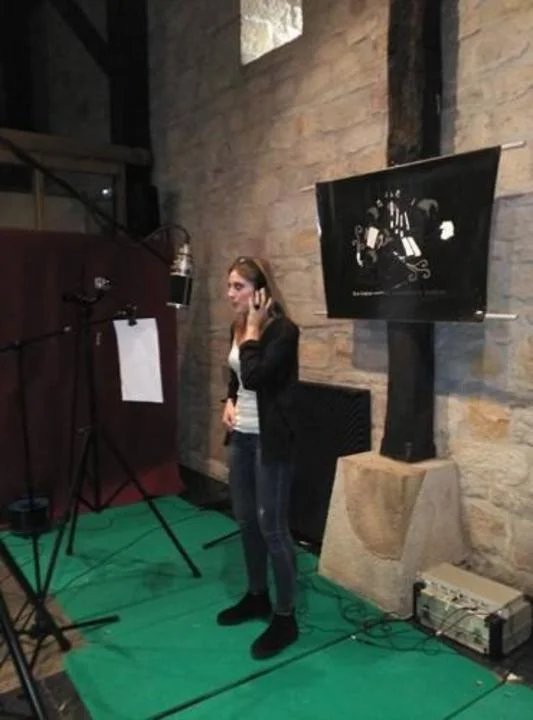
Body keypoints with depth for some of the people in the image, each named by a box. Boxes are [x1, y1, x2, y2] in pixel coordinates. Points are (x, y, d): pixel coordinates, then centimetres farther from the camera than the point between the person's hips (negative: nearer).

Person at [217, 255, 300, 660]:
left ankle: (285, 617, 13)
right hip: (240, 437, 9)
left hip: (270, 441, -8)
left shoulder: (283, 330, -15)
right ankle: (257, 597, 34)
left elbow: (255, 376, -26)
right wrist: (230, 402, 4)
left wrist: (253, 328, -17)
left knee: (272, 527, -2)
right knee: (246, 520, 16)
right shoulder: (238, 328, 9)